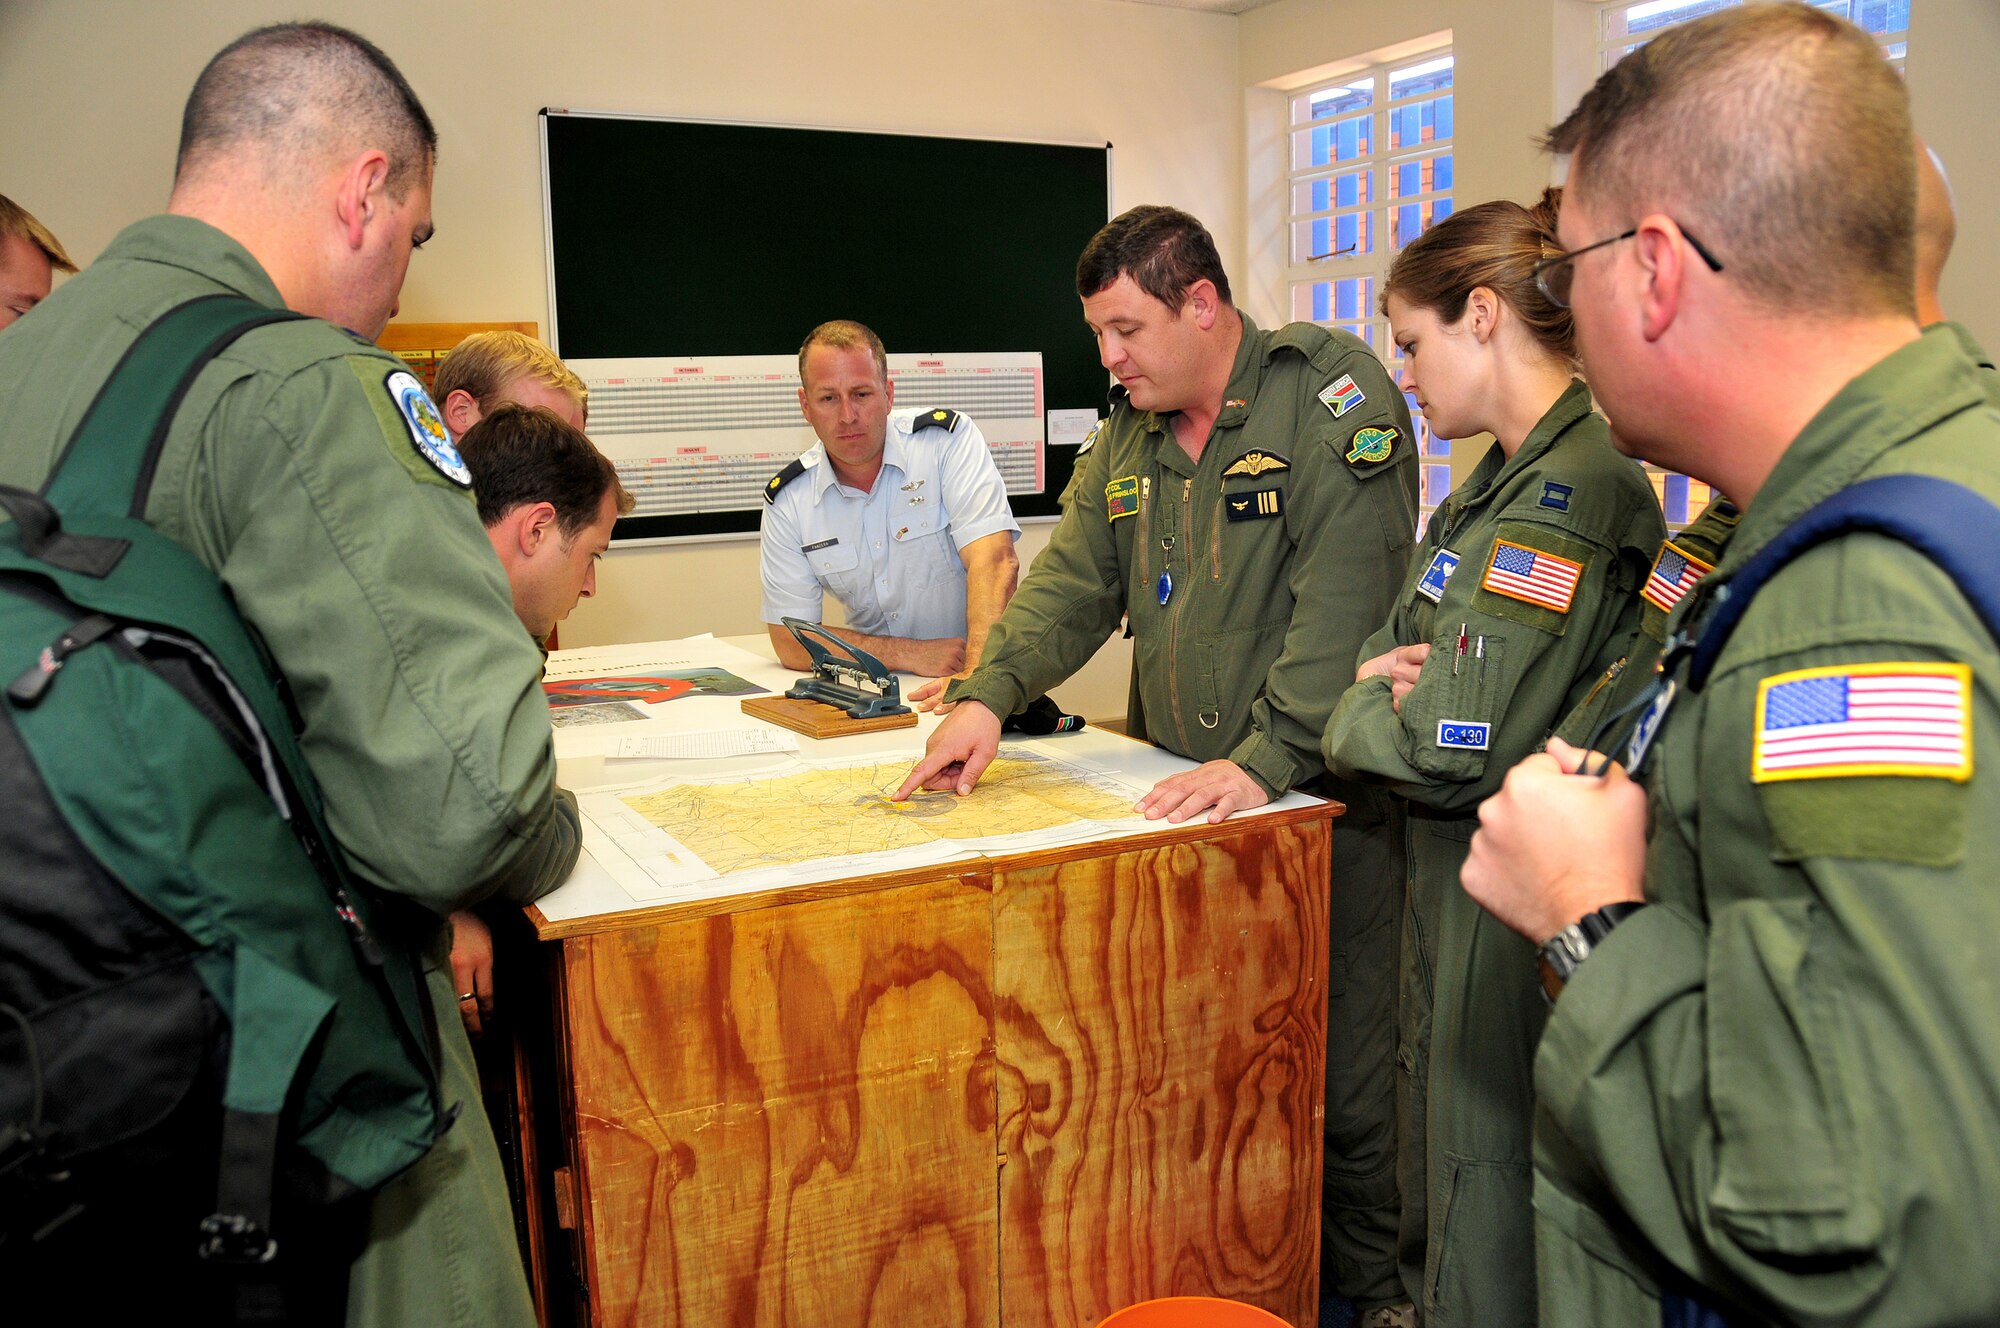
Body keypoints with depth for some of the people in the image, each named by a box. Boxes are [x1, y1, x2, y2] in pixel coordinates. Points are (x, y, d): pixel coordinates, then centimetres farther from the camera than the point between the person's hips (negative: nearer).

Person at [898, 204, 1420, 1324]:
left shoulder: (1333, 394, -12)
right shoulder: (1128, 436, 11)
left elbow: (1344, 602, -20)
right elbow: (1076, 580, 9)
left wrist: (1267, 760, -26)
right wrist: (990, 694, -7)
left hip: (1325, 796, -6)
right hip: (1182, 795, 6)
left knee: (1347, 1071, 3)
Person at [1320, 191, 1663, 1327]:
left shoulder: (1570, 493, -21)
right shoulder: (1509, 478, 11)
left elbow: (1453, 752, -25)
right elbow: (1411, 640, 17)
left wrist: (1365, 708, -6)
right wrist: (1394, 675, -5)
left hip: (1511, 913, -10)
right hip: (1455, 882, 10)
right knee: (1438, 1178, 24)